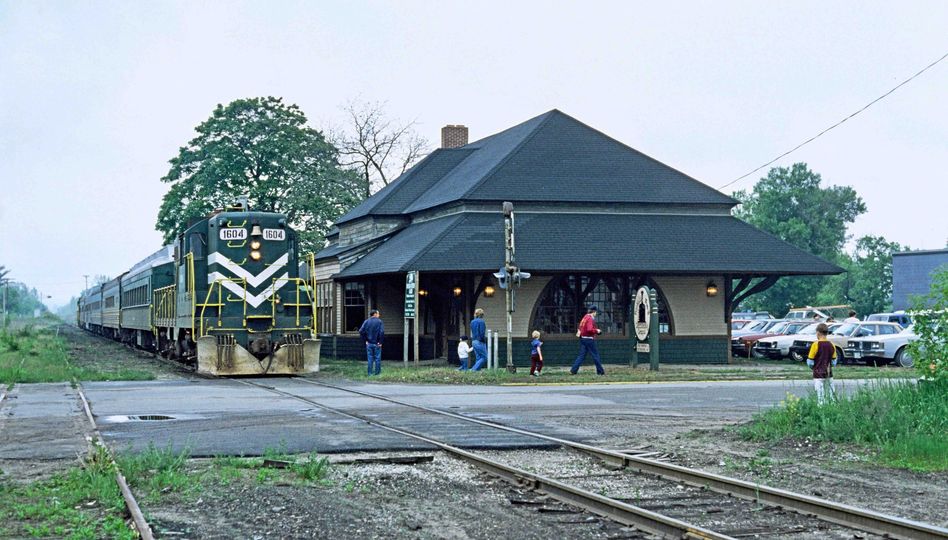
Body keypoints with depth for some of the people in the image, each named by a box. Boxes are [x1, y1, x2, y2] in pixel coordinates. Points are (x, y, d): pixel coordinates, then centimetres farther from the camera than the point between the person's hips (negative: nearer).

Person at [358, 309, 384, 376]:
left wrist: (365, 340, 3)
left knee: (370, 358, 9)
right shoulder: (379, 321, -8)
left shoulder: (366, 321, 2)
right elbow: (382, 332, -18)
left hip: (369, 343, 3)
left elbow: (361, 331, -5)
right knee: (377, 358, 5)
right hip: (377, 344, -3)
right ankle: (377, 372, 7)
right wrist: (380, 342, -8)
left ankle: (370, 373, 10)